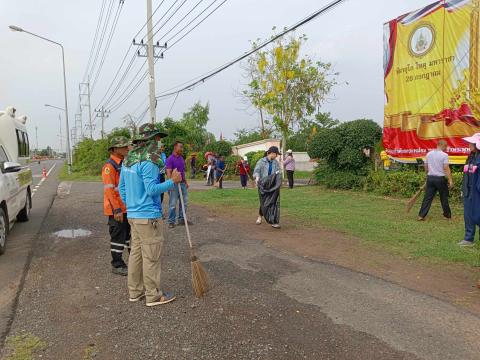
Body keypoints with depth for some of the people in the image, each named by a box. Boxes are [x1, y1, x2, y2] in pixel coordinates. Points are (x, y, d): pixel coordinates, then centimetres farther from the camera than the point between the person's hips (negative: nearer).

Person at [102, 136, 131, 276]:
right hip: (117, 210, -9)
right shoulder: (109, 166, -16)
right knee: (118, 237, 1)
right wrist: (117, 210, -23)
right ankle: (117, 265, 14)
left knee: (130, 233, 17)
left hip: (128, 208, 9)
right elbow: (109, 190, -21)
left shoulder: (124, 164, 11)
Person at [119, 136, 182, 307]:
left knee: (136, 252, 16)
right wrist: (172, 181, -14)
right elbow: (152, 189, -21)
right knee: (151, 257, 1)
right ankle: (153, 295, 11)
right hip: (148, 216, -9)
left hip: (133, 214, 9)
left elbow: (121, 188, 15)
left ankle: (135, 291, 26)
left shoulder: (128, 161, 11)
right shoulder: (148, 162, -18)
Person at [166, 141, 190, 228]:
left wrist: (186, 182, 19)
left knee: (184, 202, 11)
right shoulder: (170, 159, -10)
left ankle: (181, 219, 22)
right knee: (173, 204, 0)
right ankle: (171, 221, 10)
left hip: (182, 183, 7)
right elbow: (168, 173, -16)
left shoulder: (181, 158, 12)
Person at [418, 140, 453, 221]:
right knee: (444, 198, 10)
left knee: (428, 197, 4)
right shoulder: (444, 155, -10)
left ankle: (421, 215, -2)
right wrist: (450, 180, -13)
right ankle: (447, 215, 23)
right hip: (440, 178, -4)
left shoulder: (429, 154, 6)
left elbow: (426, 167, 12)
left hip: (430, 178, 4)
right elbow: (446, 168, -14)